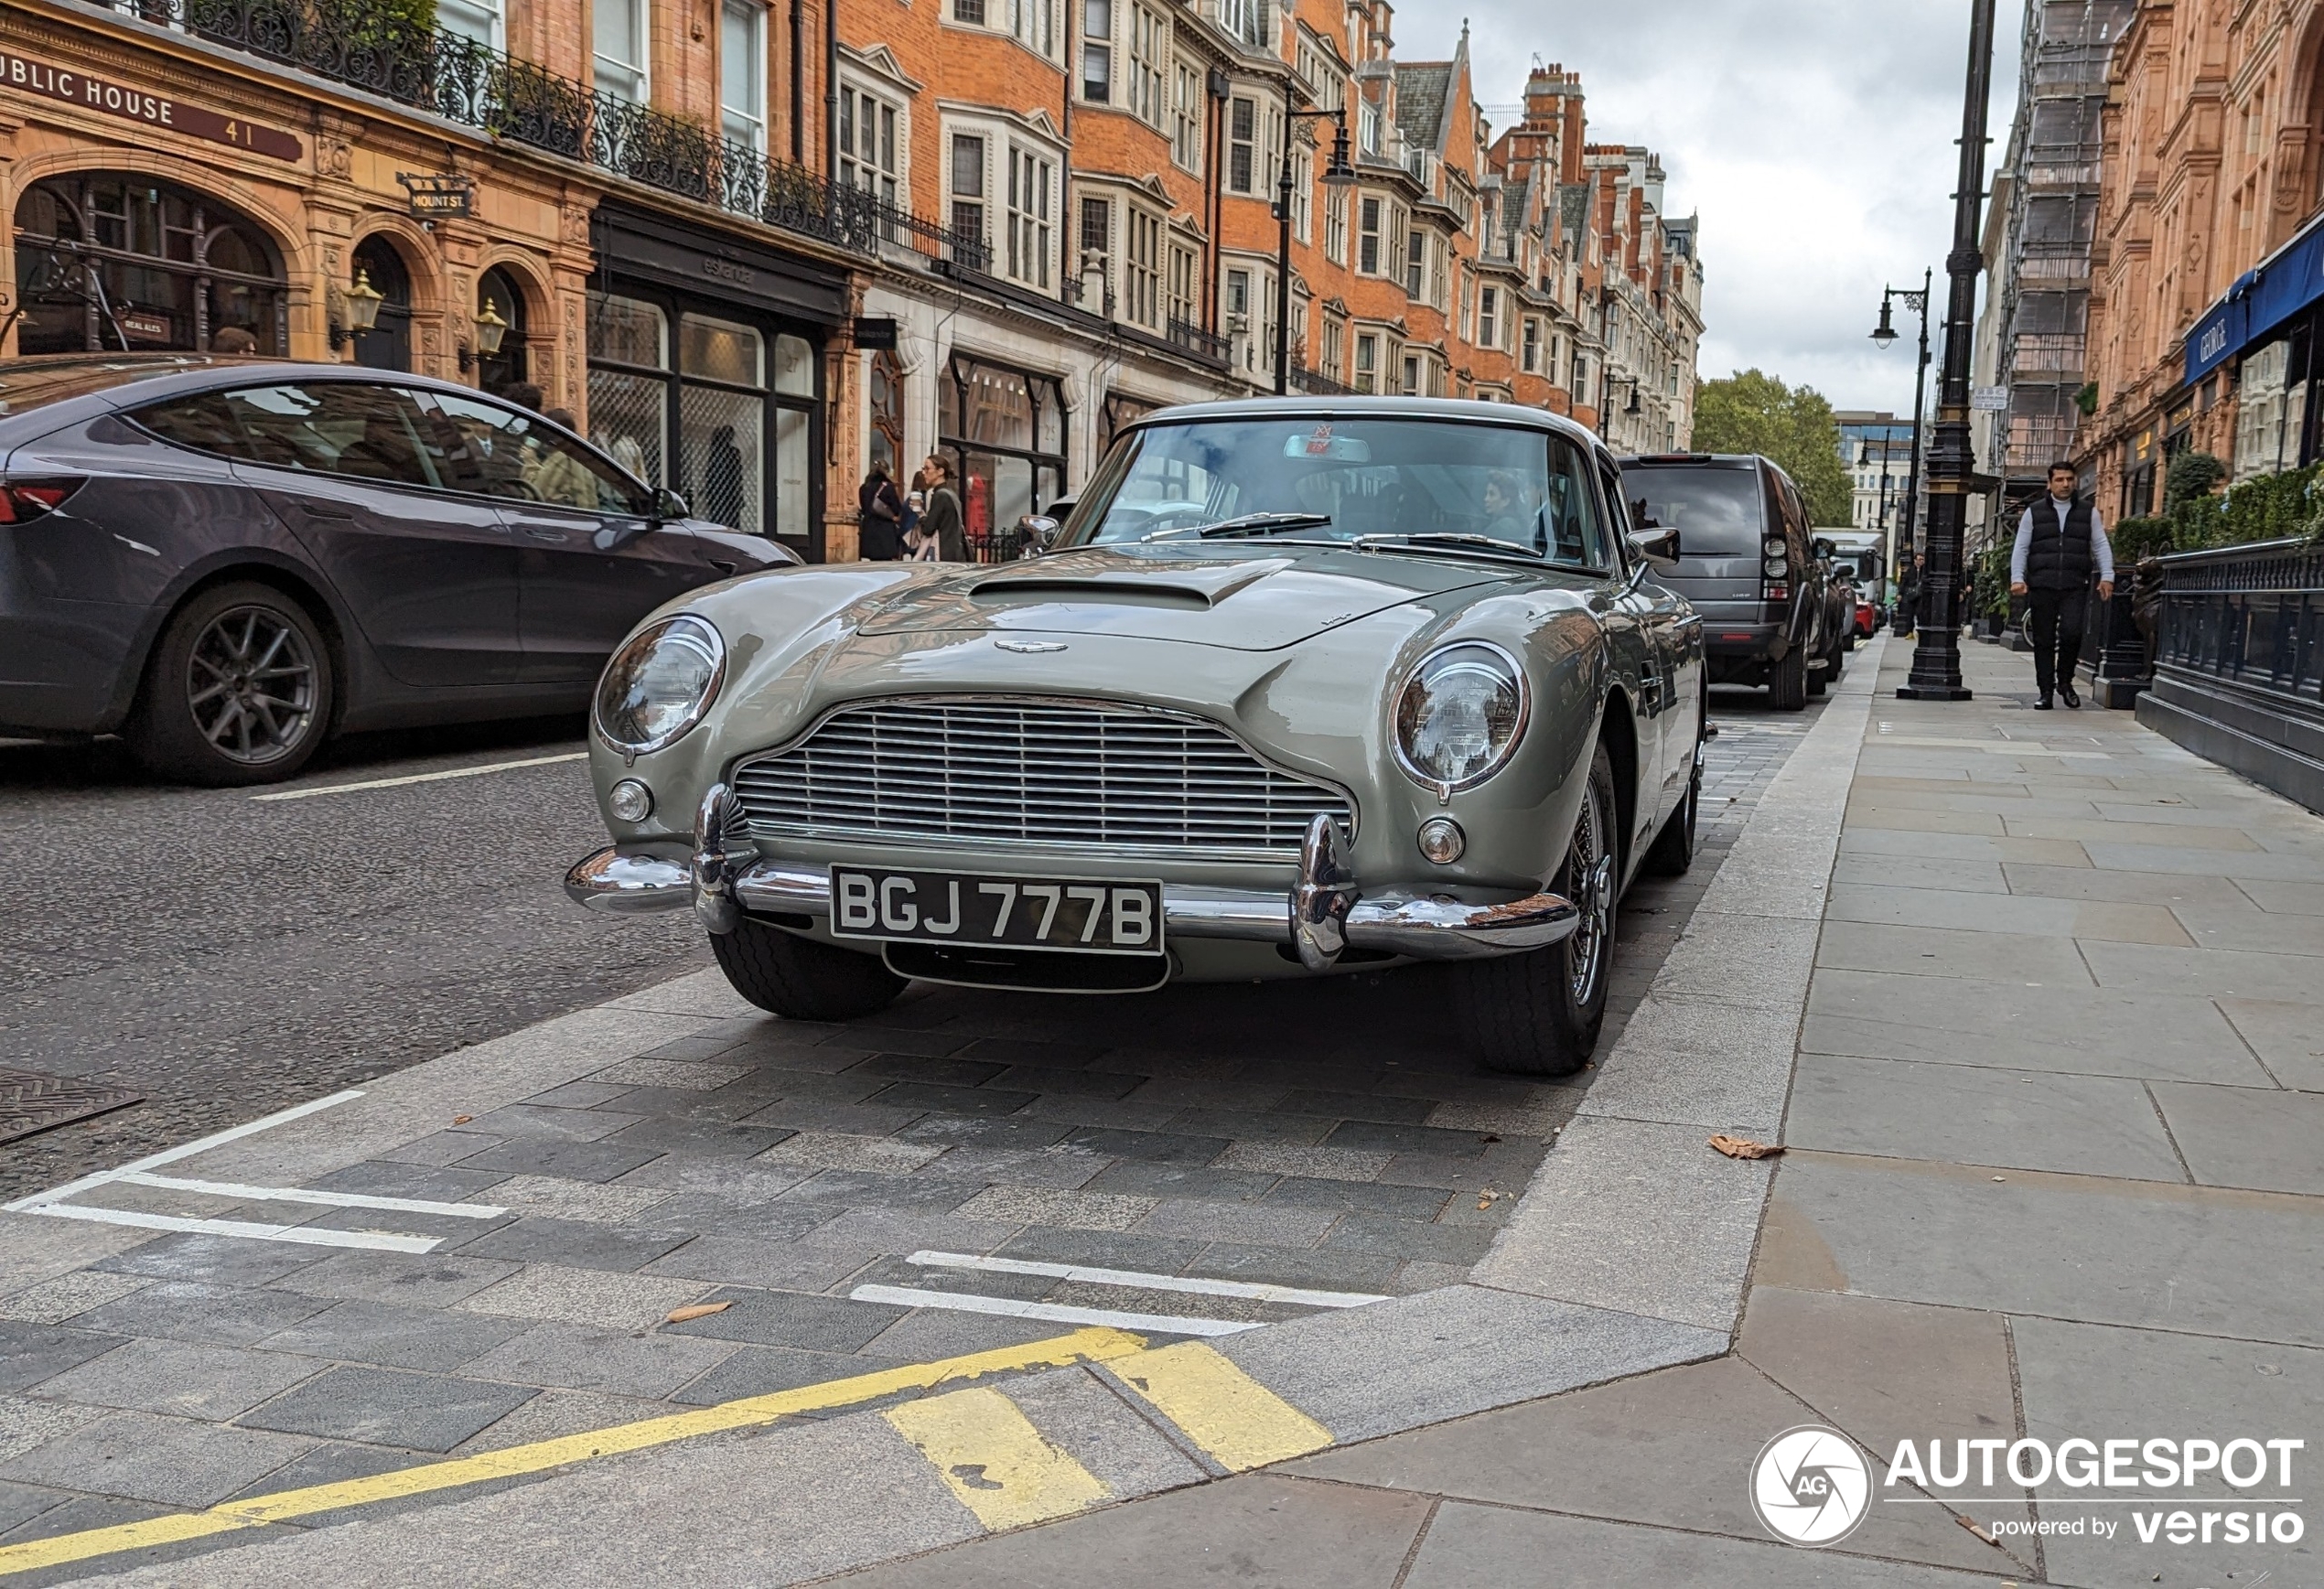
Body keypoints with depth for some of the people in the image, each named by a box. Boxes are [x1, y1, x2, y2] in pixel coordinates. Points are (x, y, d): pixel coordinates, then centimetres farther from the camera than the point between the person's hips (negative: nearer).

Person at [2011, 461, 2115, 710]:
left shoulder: (2088, 511, 13)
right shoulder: (2034, 512, 11)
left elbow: (2101, 546, 12)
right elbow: (2020, 548, 8)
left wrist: (2106, 576, 0)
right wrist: (2017, 578, -4)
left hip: (2075, 587, 0)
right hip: (2041, 586, 0)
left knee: (2071, 632, -16)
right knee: (2044, 640, 1)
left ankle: (2065, 681, 6)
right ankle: (2046, 692, 8)